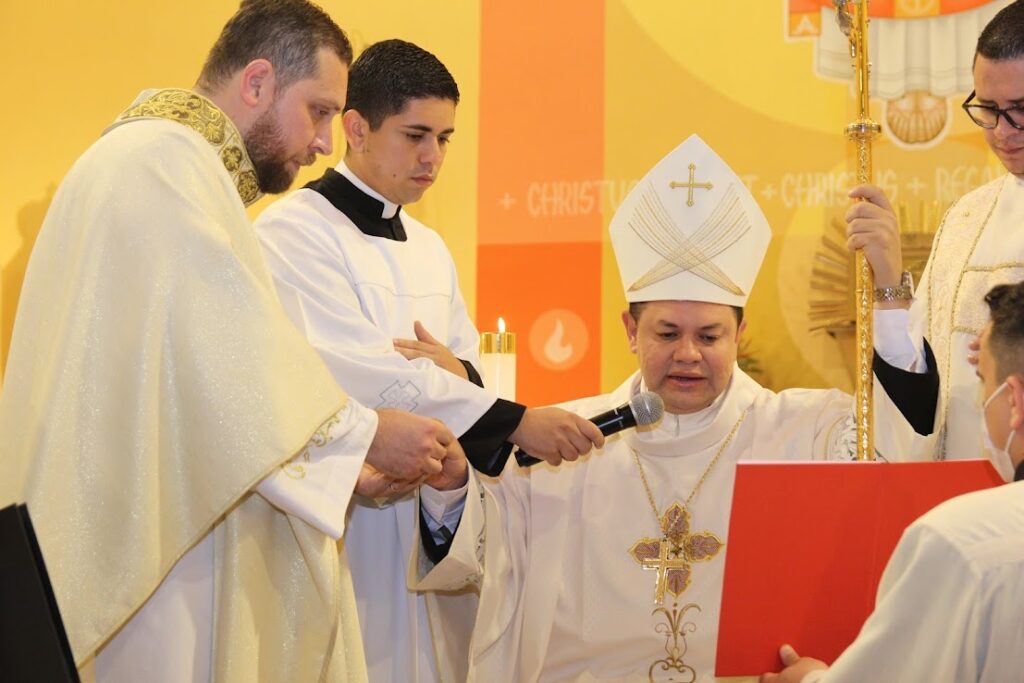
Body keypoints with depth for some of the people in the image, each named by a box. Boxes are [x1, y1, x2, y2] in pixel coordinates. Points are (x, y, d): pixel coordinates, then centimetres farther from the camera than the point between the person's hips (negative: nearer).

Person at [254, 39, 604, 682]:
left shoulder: (430, 248, 15)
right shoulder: (294, 231, -9)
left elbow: (469, 372, 16)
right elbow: (369, 376, -19)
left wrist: (460, 373, -8)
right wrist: (516, 422, -23)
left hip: (431, 507, 7)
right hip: (341, 509, -7)